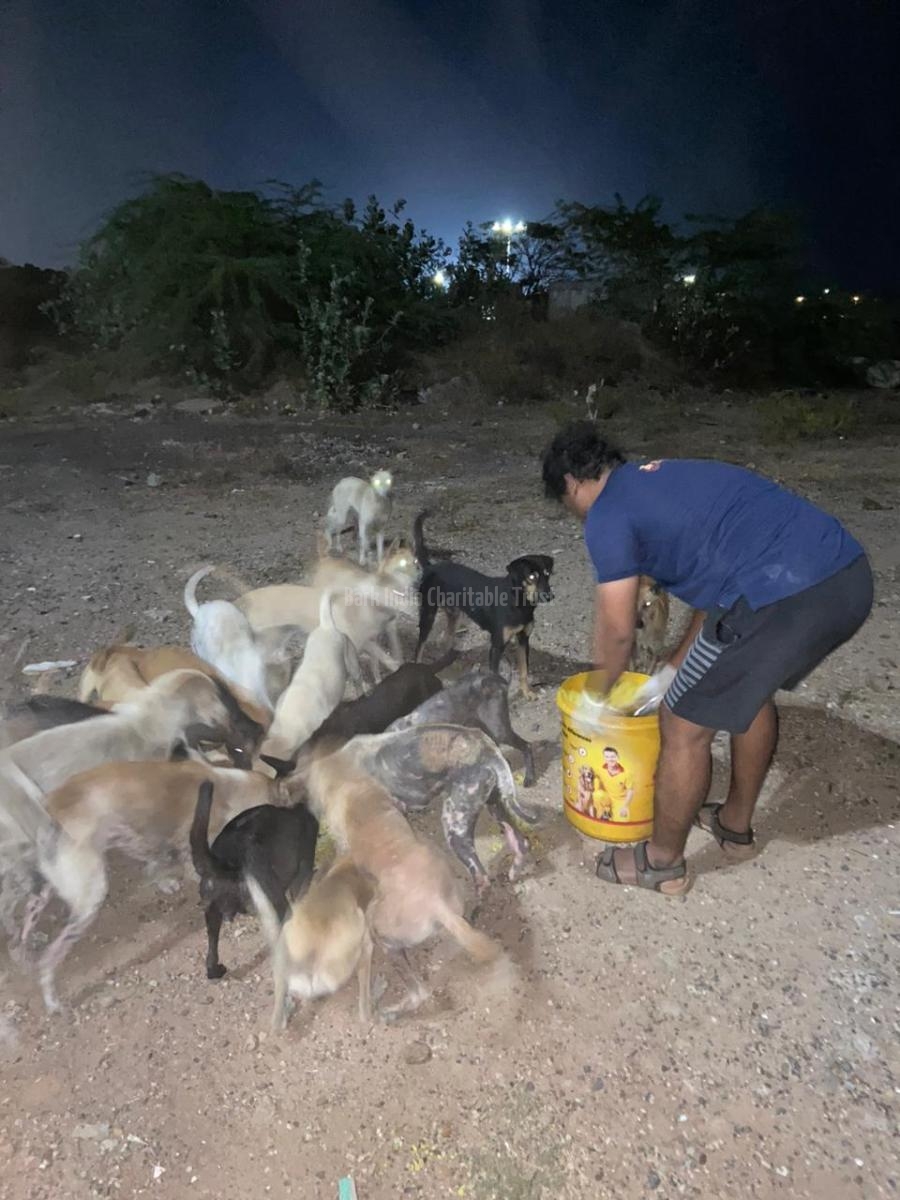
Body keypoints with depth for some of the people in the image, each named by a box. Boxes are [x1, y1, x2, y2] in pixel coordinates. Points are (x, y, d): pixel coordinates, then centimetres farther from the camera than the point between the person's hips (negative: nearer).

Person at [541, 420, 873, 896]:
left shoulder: (606, 517, 2)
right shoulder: (665, 477, 27)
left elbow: (616, 632, 6)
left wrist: (597, 696, 26)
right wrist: (673, 670, 33)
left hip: (783, 599, -9)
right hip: (849, 574, 9)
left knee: (685, 726, 10)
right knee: (749, 687, 31)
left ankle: (663, 861, 31)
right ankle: (735, 824, 49)